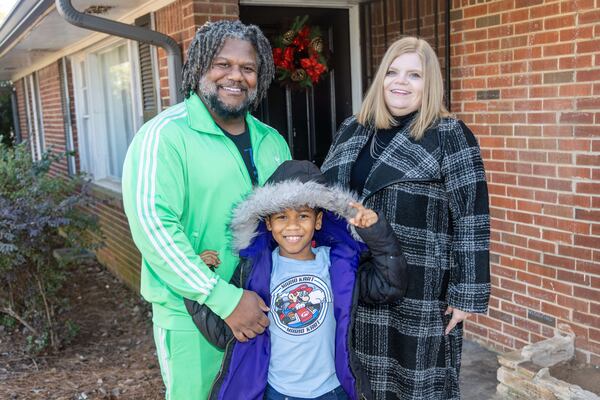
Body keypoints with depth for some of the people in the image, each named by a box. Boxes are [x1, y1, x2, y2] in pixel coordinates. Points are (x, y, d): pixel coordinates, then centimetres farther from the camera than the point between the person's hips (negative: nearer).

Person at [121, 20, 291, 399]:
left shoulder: (272, 142, 8)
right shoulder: (165, 136, -13)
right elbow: (153, 225, -22)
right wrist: (224, 299, -23)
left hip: (263, 312, 6)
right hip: (192, 318, -6)